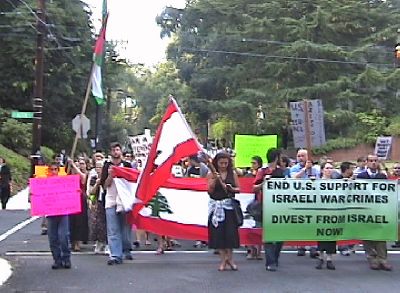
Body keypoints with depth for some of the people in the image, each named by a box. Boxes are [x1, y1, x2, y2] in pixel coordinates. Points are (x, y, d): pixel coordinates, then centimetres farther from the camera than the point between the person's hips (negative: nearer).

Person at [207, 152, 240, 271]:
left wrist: (232, 189, -12)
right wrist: (215, 180, -17)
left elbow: (238, 189, 9)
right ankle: (223, 259, 8)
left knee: (230, 232, -3)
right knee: (218, 233, -1)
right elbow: (210, 191, -3)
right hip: (216, 205, 0)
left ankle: (230, 258, 11)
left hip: (229, 205, 1)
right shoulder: (211, 174, 1)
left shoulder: (233, 174, 5)